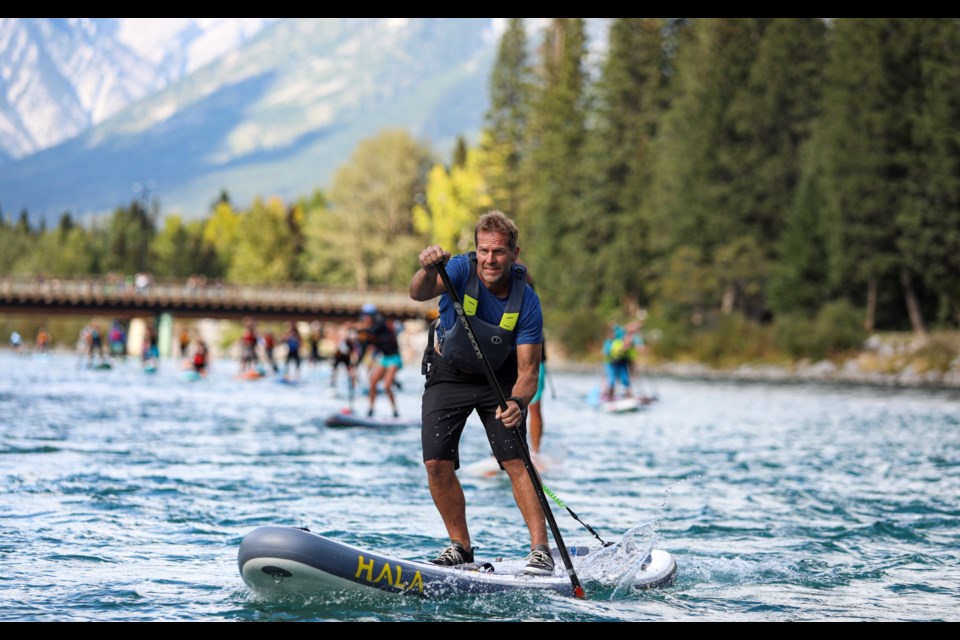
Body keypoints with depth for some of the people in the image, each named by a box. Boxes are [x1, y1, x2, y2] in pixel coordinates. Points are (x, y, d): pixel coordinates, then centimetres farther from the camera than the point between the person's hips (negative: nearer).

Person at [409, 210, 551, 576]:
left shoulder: (526, 301, -22)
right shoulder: (461, 269, -23)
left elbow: (528, 370, -22)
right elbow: (419, 294, -43)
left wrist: (517, 402, -43)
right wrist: (429, 271, -65)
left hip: (499, 382, -1)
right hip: (448, 375, 1)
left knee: (516, 462, -15)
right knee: (437, 463, -8)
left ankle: (541, 550, -11)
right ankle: (461, 547, 7)